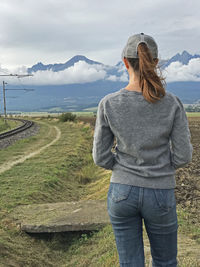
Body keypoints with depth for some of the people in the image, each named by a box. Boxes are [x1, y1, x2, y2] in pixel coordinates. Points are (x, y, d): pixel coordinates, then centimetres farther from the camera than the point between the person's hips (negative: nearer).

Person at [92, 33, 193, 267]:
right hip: (160, 195, 0)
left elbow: (101, 157, -6)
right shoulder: (172, 103, -13)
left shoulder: (108, 104, -12)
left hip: (122, 192, 1)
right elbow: (183, 155, -8)